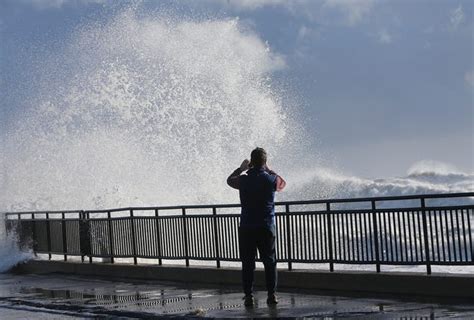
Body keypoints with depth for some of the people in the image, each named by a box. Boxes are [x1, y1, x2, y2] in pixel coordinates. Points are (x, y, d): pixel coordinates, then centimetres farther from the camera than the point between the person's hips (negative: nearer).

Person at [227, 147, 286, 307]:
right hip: (267, 228, 0)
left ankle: (248, 296, 2)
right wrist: (268, 169, 26)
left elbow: (230, 180, 20)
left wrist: (241, 168, 32)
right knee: (270, 262, 8)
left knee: (247, 263, 4)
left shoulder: (243, 180, -3)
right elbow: (282, 183, 20)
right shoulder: (271, 179, -4)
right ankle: (271, 295, 7)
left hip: (246, 228, 0)